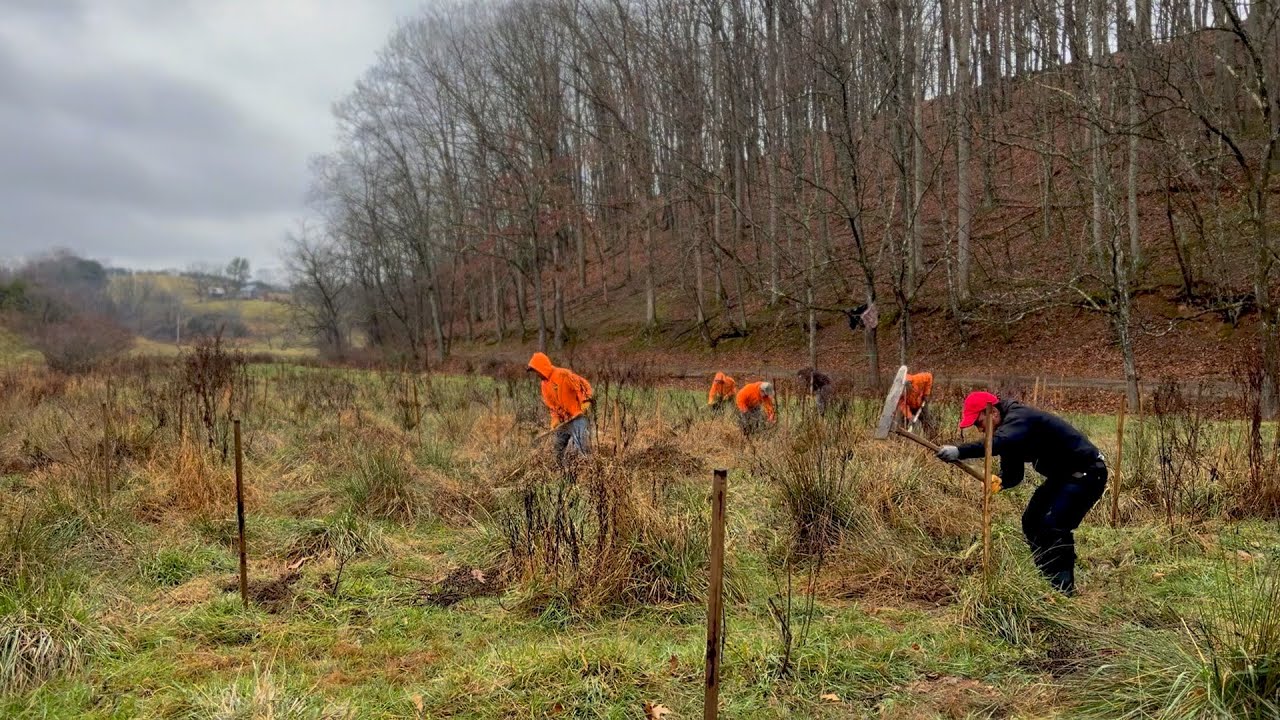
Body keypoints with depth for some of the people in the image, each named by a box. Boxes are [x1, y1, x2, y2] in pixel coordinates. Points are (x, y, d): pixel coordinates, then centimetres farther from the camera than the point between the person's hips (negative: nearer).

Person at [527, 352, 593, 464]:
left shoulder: (563, 374, -13)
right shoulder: (544, 384, 12)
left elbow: (583, 384, -14)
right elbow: (551, 404, 16)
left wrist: (585, 402, -23)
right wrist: (555, 420, 2)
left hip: (577, 418, -8)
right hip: (562, 421, 8)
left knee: (582, 449, -14)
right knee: (559, 450, 13)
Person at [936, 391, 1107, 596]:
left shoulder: (1019, 417, -25)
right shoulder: (1009, 428, 6)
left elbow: (998, 442, -48)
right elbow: (1012, 474, 5)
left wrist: (959, 452, -58)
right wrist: (997, 481, -19)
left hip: (1087, 474, -11)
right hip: (1061, 476, 11)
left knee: (1053, 527, -20)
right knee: (1031, 522, 8)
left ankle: (1064, 588, -11)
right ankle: (1050, 580, 17)